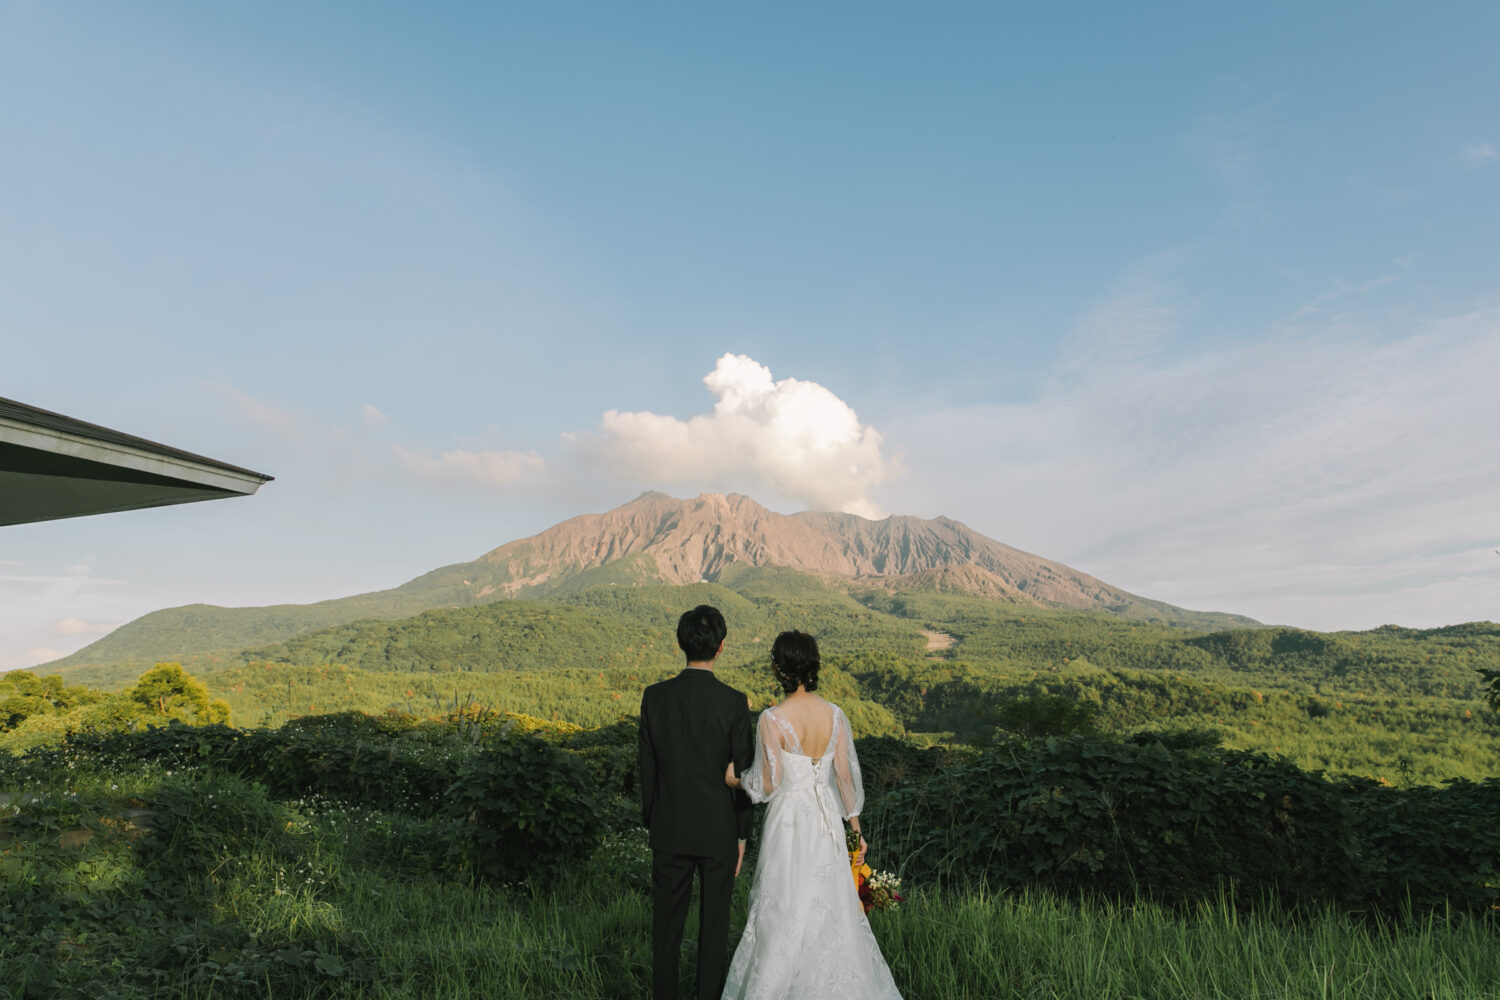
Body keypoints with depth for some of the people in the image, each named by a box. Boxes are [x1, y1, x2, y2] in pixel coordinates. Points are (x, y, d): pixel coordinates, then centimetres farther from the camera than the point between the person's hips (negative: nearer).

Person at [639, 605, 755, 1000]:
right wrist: (741, 834, 4)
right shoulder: (734, 703, -14)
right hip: (718, 831, -2)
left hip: (669, 830, 2)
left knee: (666, 924, 15)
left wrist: (651, 823, 11)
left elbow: (647, 767, -1)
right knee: (713, 926, 13)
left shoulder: (655, 696, -8)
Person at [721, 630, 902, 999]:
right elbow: (846, 775, 0)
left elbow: (768, 783, -15)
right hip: (828, 819, 4)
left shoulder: (772, 719, -18)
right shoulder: (835, 715, -5)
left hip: (789, 822, -4)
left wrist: (735, 780, 6)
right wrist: (856, 828, 11)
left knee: (786, 909, 10)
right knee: (831, 904, 18)